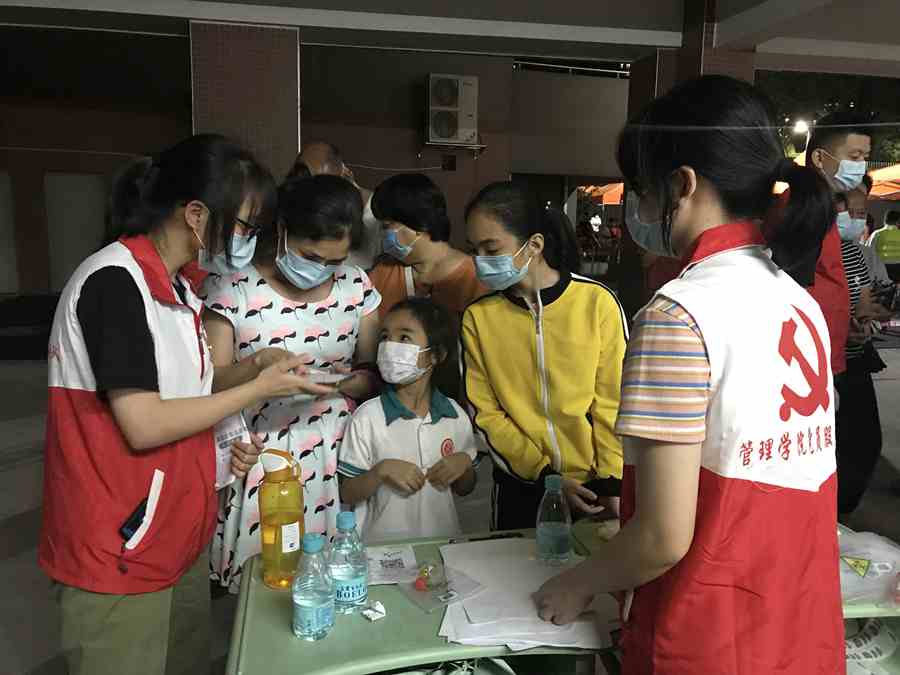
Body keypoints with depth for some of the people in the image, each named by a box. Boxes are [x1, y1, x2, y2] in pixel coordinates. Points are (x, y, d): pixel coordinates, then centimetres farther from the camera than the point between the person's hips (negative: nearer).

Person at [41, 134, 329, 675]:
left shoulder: (177, 285, 9)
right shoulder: (113, 282, -19)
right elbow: (142, 426, -22)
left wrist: (221, 447, 0)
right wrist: (259, 389, -14)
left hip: (178, 535, 8)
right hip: (119, 553, -8)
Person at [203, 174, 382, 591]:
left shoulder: (356, 287, 1)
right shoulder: (236, 290, -8)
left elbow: (372, 375, 8)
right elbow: (212, 384, -6)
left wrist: (345, 382, -13)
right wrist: (258, 363, -25)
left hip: (336, 454, 3)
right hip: (262, 458, -2)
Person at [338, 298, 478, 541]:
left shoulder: (455, 415, 3)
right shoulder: (367, 417, -6)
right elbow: (347, 494, -2)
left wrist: (464, 462, -5)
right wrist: (381, 471, -16)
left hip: (443, 541, 3)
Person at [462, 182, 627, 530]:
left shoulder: (597, 301, -12)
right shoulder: (477, 317, -7)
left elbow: (614, 403, -7)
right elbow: (486, 414, -4)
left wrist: (613, 483, -7)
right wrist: (546, 476, -10)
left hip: (594, 483, -1)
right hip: (521, 486, 1)